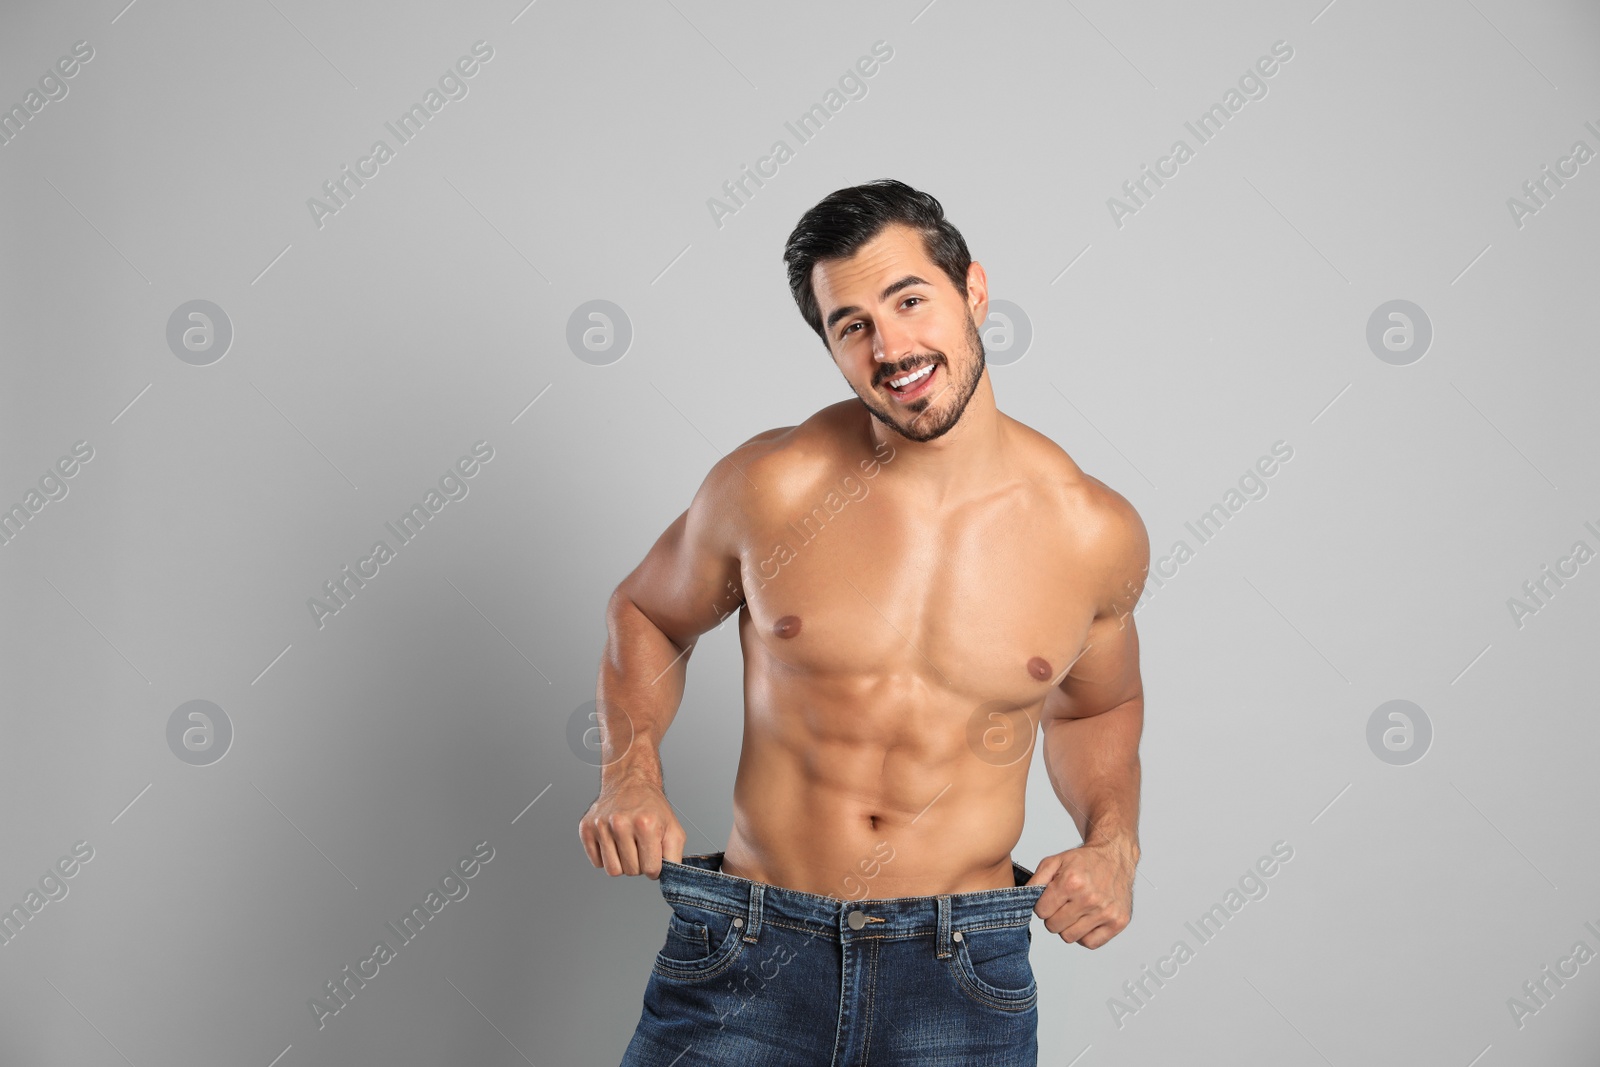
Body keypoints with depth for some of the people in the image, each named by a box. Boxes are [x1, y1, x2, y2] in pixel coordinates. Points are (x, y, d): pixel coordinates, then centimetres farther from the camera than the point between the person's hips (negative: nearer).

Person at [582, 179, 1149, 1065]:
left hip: (961, 987, 1)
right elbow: (647, 613, 11)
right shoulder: (773, 486, -7)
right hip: (750, 960, 0)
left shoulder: (1094, 532, -3)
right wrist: (629, 774, -4)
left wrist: (1113, 839, 0)